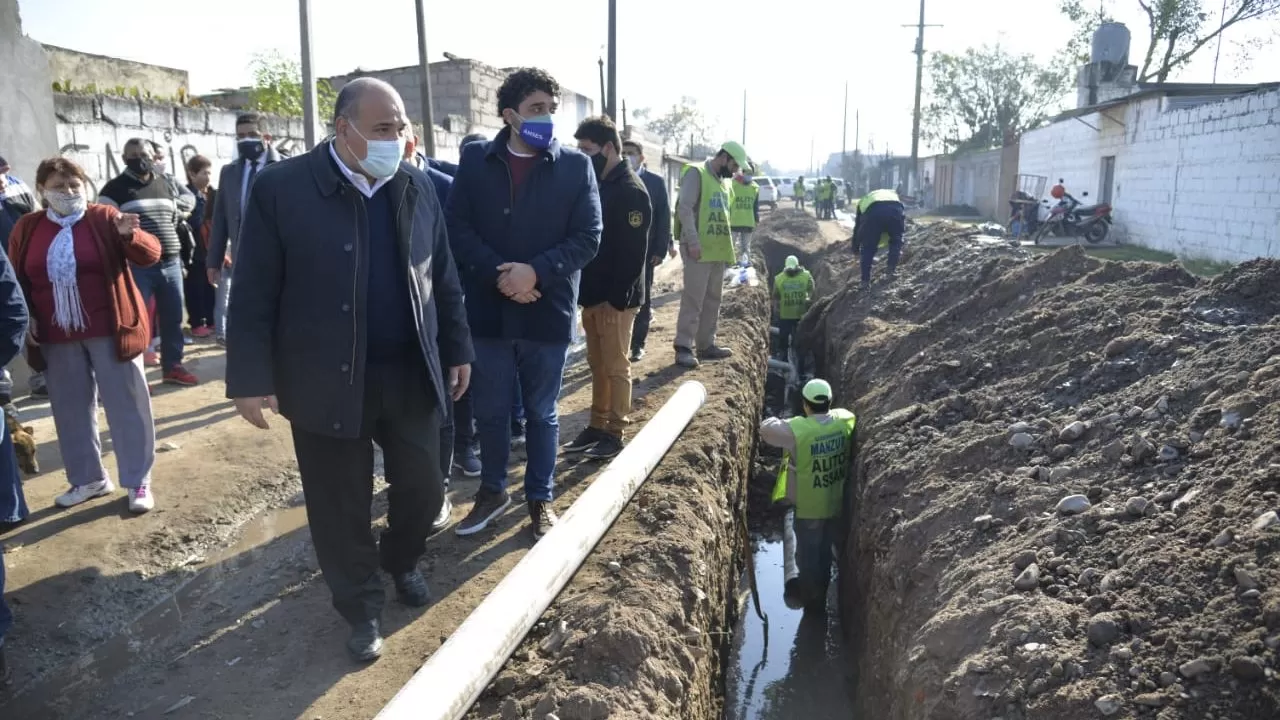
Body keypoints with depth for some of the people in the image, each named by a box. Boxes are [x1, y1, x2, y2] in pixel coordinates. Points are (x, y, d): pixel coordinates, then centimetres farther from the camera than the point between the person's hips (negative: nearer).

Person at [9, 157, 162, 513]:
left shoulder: (105, 218, -4)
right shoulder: (27, 228, 6)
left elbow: (151, 255, -12)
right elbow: (16, 280, 14)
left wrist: (130, 236, -31)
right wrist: (25, 320, 4)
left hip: (109, 330, -4)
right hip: (57, 337, 4)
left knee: (126, 405, 1)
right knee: (71, 409, 12)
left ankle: (138, 481, 10)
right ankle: (88, 479, 26)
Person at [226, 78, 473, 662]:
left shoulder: (418, 188, 4)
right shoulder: (282, 187, -8)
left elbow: (443, 280, 11)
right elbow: (253, 294, -7)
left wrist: (457, 350, 11)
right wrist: (252, 378, -10)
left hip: (411, 376, 4)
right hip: (329, 382, -3)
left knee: (423, 490, 12)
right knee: (341, 507, 10)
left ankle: (401, 561, 43)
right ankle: (362, 607, 31)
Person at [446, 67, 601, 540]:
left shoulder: (575, 166, -2)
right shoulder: (475, 160, 1)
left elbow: (588, 238, -6)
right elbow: (457, 227, -3)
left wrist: (536, 272, -19)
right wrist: (498, 274, -16)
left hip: (548, 312, -1)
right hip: (489, 310, 1)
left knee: (541, 412, 13)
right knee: (490, 411, 14)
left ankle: (540, 498, 30)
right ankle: (492, 490, 35)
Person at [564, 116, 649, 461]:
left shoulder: (631, 191, -13)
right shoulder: (598, 185, 14)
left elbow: (633, 251, -18)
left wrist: (616, 298, -19)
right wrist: (585, 290, 10)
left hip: (616, 298, -8)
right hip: (593, 294, 8)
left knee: (616, 367, 1)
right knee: (597, 365, 14)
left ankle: (614, 432, 10)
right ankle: (597, 426, 24)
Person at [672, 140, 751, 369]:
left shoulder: (723, 182, 19)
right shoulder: (696, 173, -6)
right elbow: (685, 208, -15)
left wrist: (729, 243, 17)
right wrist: (692, 241, -22)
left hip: (718, 250, 9)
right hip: (699, 249, -9)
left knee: (713, 299, 10)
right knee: (693, 299, -10)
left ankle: (706, 344, 17)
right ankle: (684, 347, -7)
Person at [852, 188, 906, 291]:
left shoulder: (863, 201, 42)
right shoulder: (893, 194, 45)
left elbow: (857, 227, 43)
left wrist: (856, 249, 51)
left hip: (873, 213, -1)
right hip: (895, 210, 1)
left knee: (868, 248, 13)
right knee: (896, 241, 27)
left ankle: (866, 282, 8)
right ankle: (892, 270, 17)